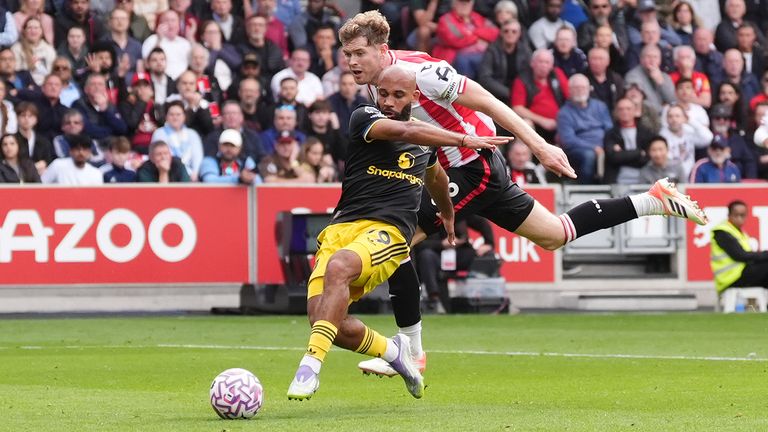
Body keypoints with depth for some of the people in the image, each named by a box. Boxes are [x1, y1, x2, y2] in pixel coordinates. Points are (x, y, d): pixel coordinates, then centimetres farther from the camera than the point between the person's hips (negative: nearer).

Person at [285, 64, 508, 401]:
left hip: (388, 233, 0)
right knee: (320, 314, -19)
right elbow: (403, 132, -16)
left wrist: (448, 213, 60)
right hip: (343, 227, 0)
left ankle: (312, 363, -40)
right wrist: (464, 140, -20)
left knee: (338, 266, -35)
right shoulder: (364, 118, 5)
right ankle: (392, 351, 10)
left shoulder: (425, 140, 19)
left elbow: (435, 174, 43)